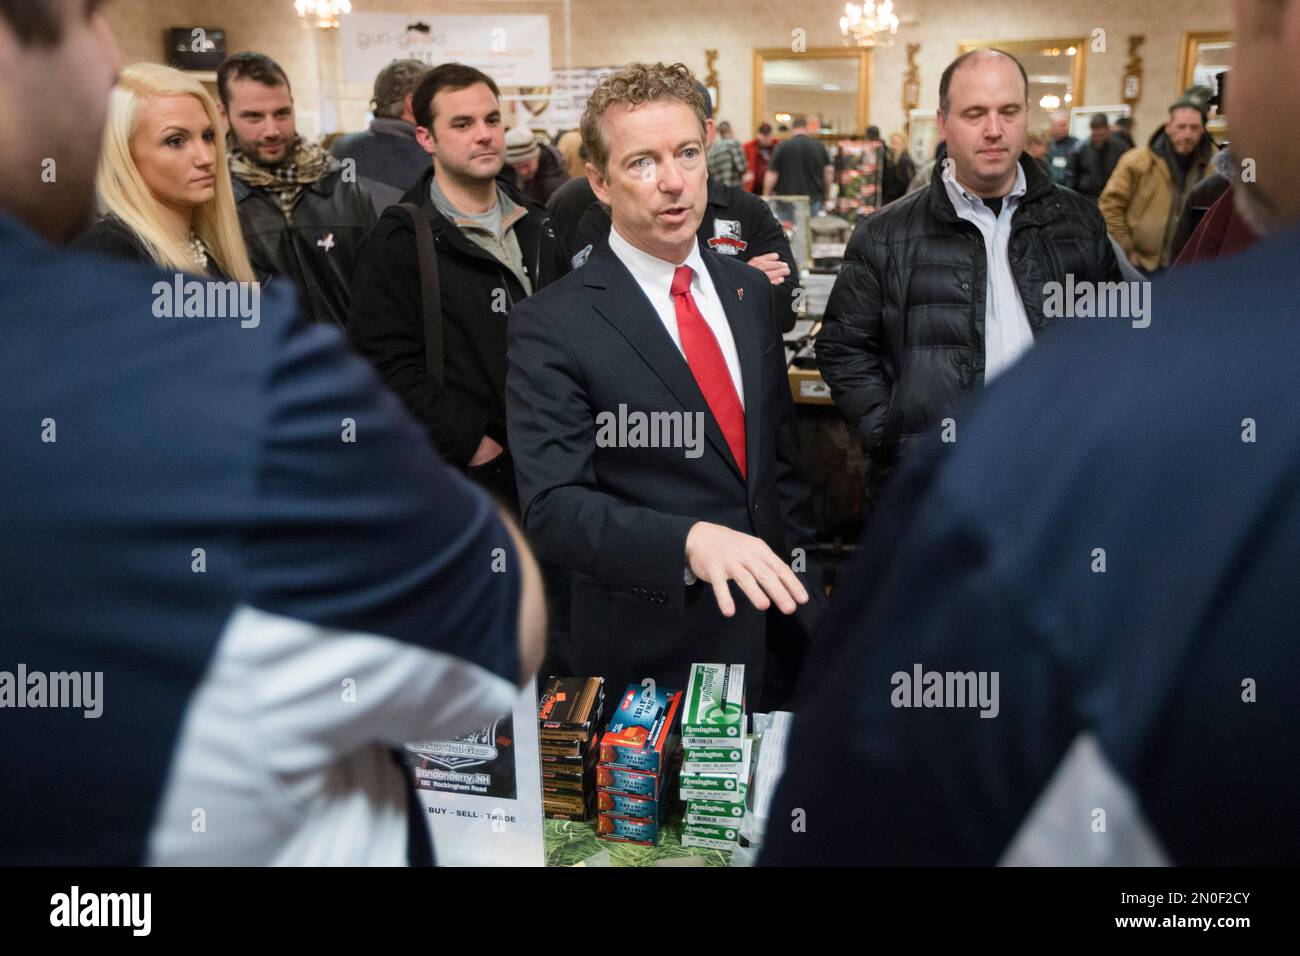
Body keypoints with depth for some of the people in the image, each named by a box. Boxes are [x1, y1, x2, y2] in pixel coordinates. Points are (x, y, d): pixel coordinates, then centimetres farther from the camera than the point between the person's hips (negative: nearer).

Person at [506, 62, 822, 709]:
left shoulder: (749, 291, 6)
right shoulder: (549, 328, -13)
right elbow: (552, 508, -21)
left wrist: (805, 585, 11)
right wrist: (691, 540, -35)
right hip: (655, 656, -5)